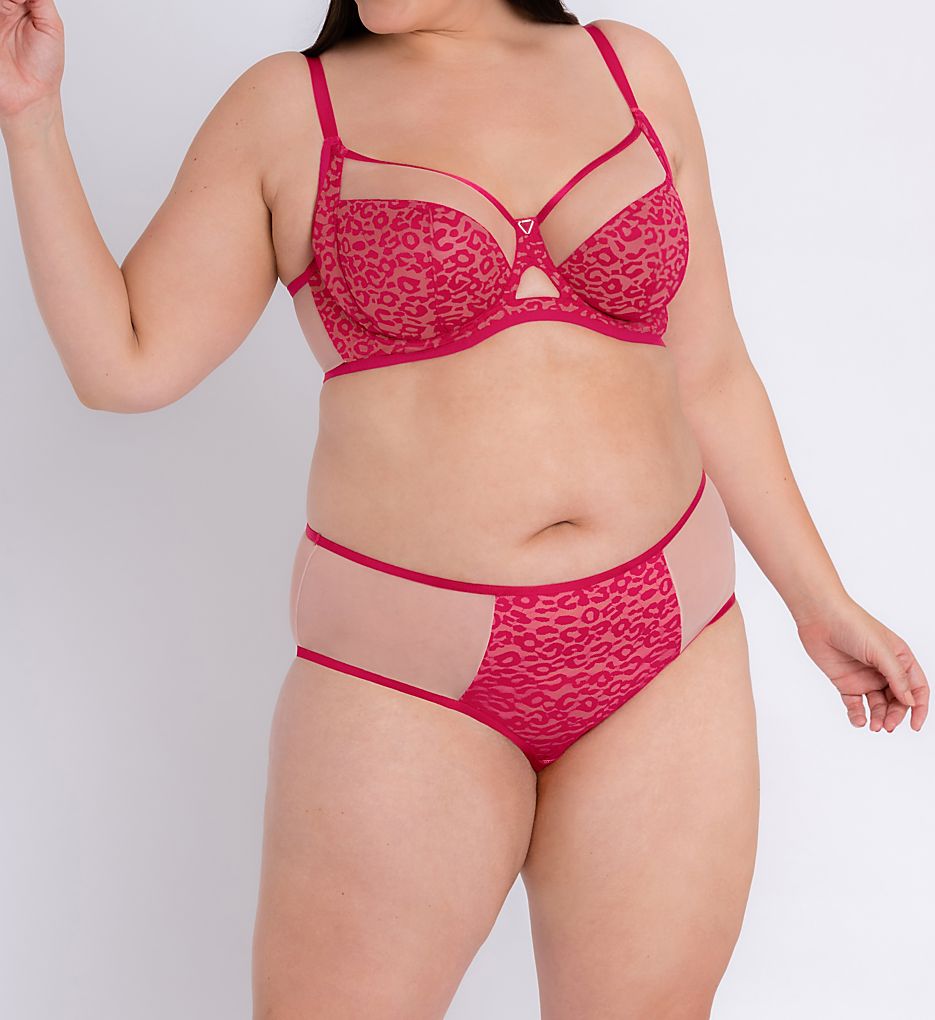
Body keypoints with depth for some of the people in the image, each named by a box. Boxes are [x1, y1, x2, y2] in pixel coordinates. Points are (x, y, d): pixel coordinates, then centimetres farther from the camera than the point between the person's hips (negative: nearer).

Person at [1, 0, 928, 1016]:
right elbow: (122, 363, -4)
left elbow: (706, 374, 10)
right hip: (411, 682, -2)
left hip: (662, 657, 2)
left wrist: (818, 599, 12)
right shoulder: (287, 109, 1)